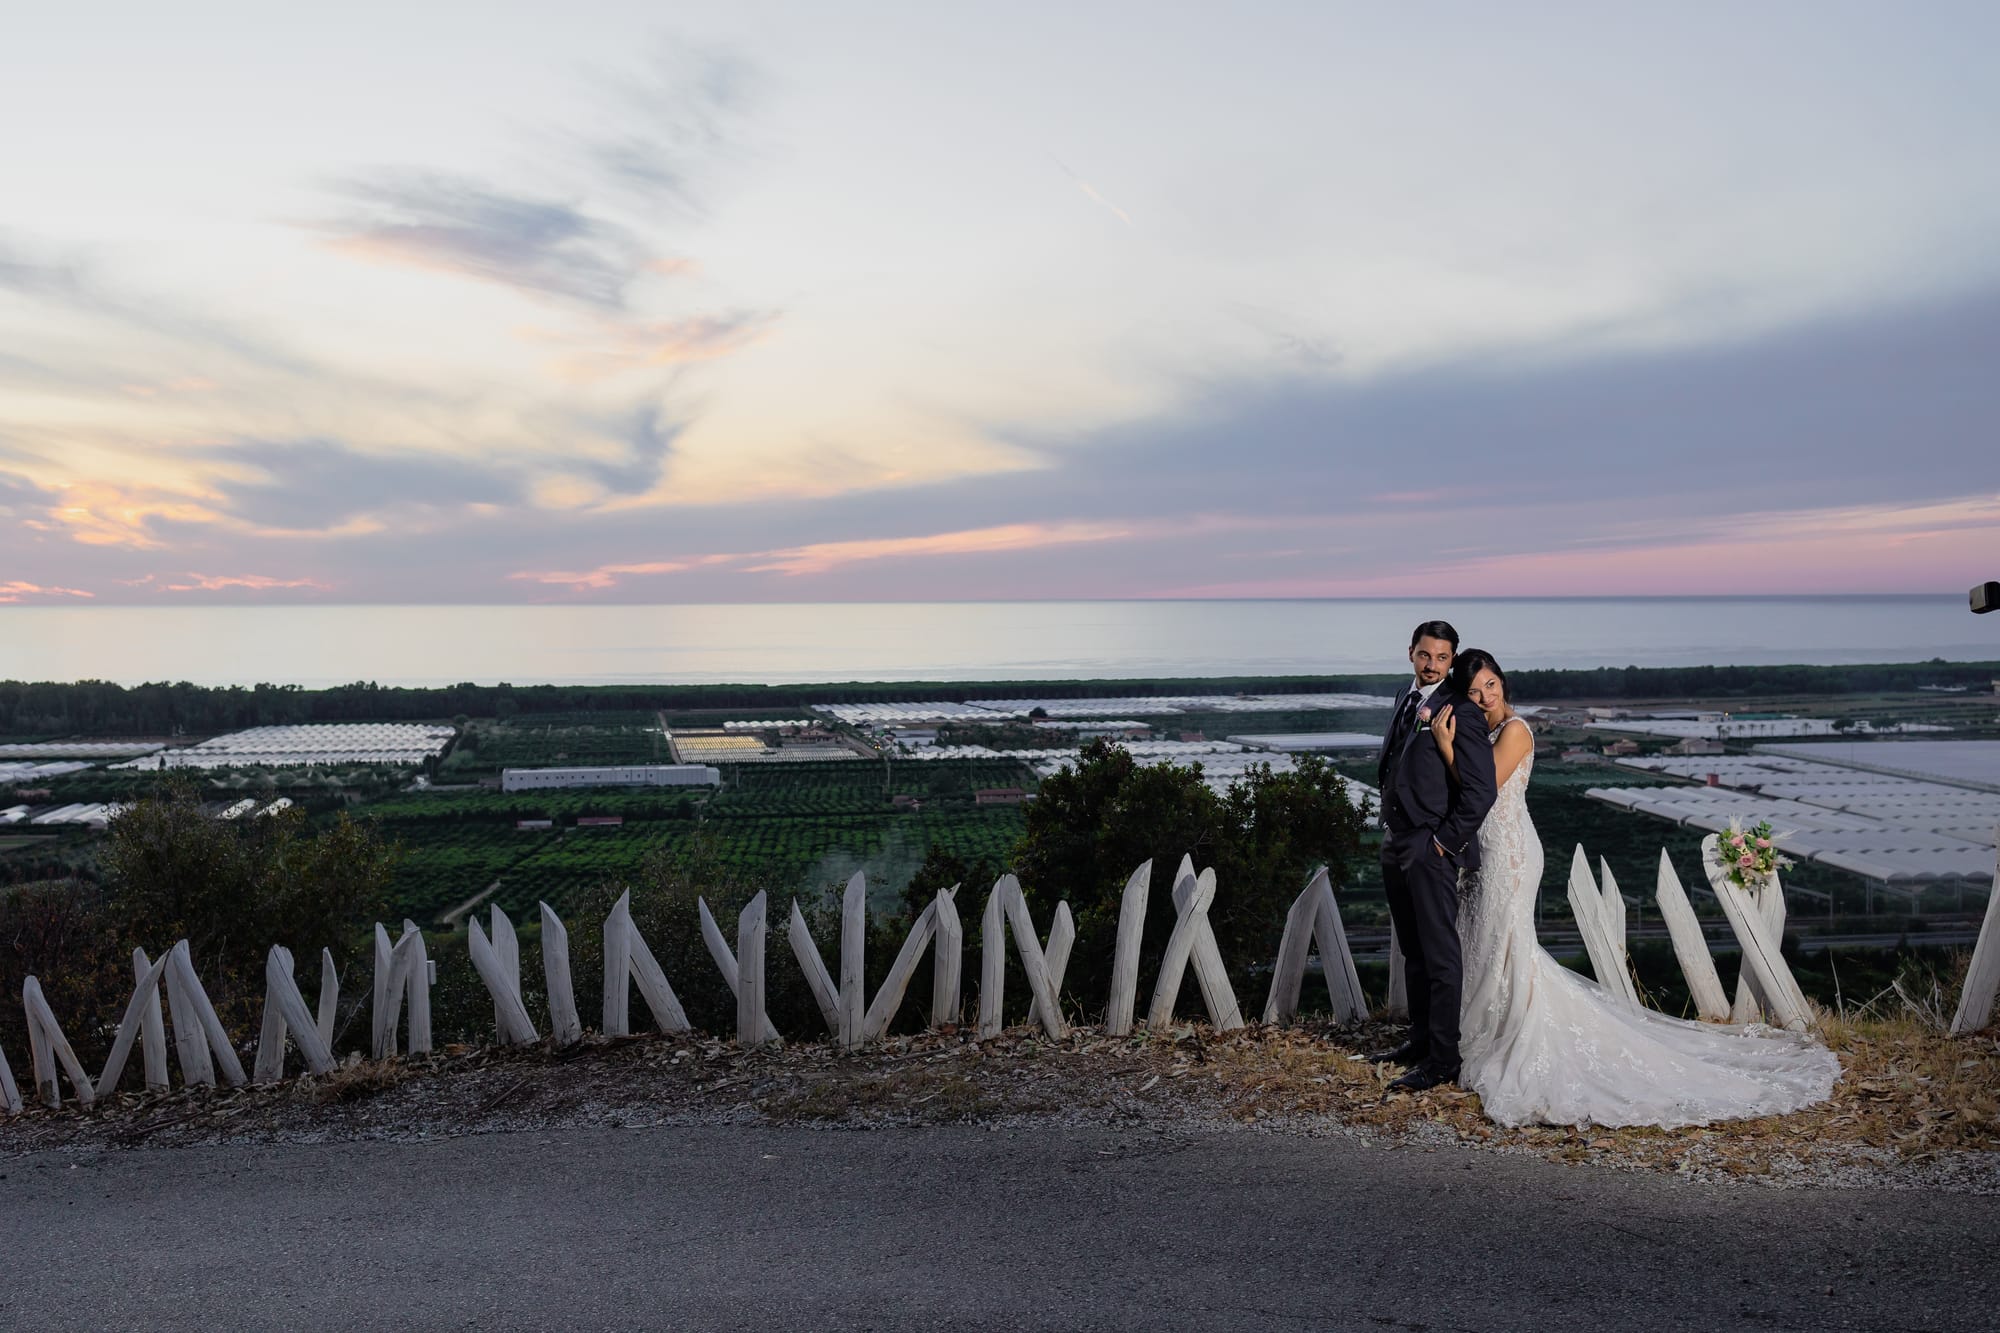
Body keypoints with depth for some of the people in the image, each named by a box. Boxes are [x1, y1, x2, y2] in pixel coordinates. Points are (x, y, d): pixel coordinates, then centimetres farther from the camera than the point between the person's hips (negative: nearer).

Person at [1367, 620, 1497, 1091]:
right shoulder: (1407, 697, 13)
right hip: (1395, 844, 9)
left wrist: (1446, 839, -15)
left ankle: (1442, 1060, 4)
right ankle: (1421, 1039, 32)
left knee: (1440, 956, -2)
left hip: (1431, 849, -9)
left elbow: (1481, 791, -18)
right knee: (1413, 951, 19)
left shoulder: (1460, 712, -13)